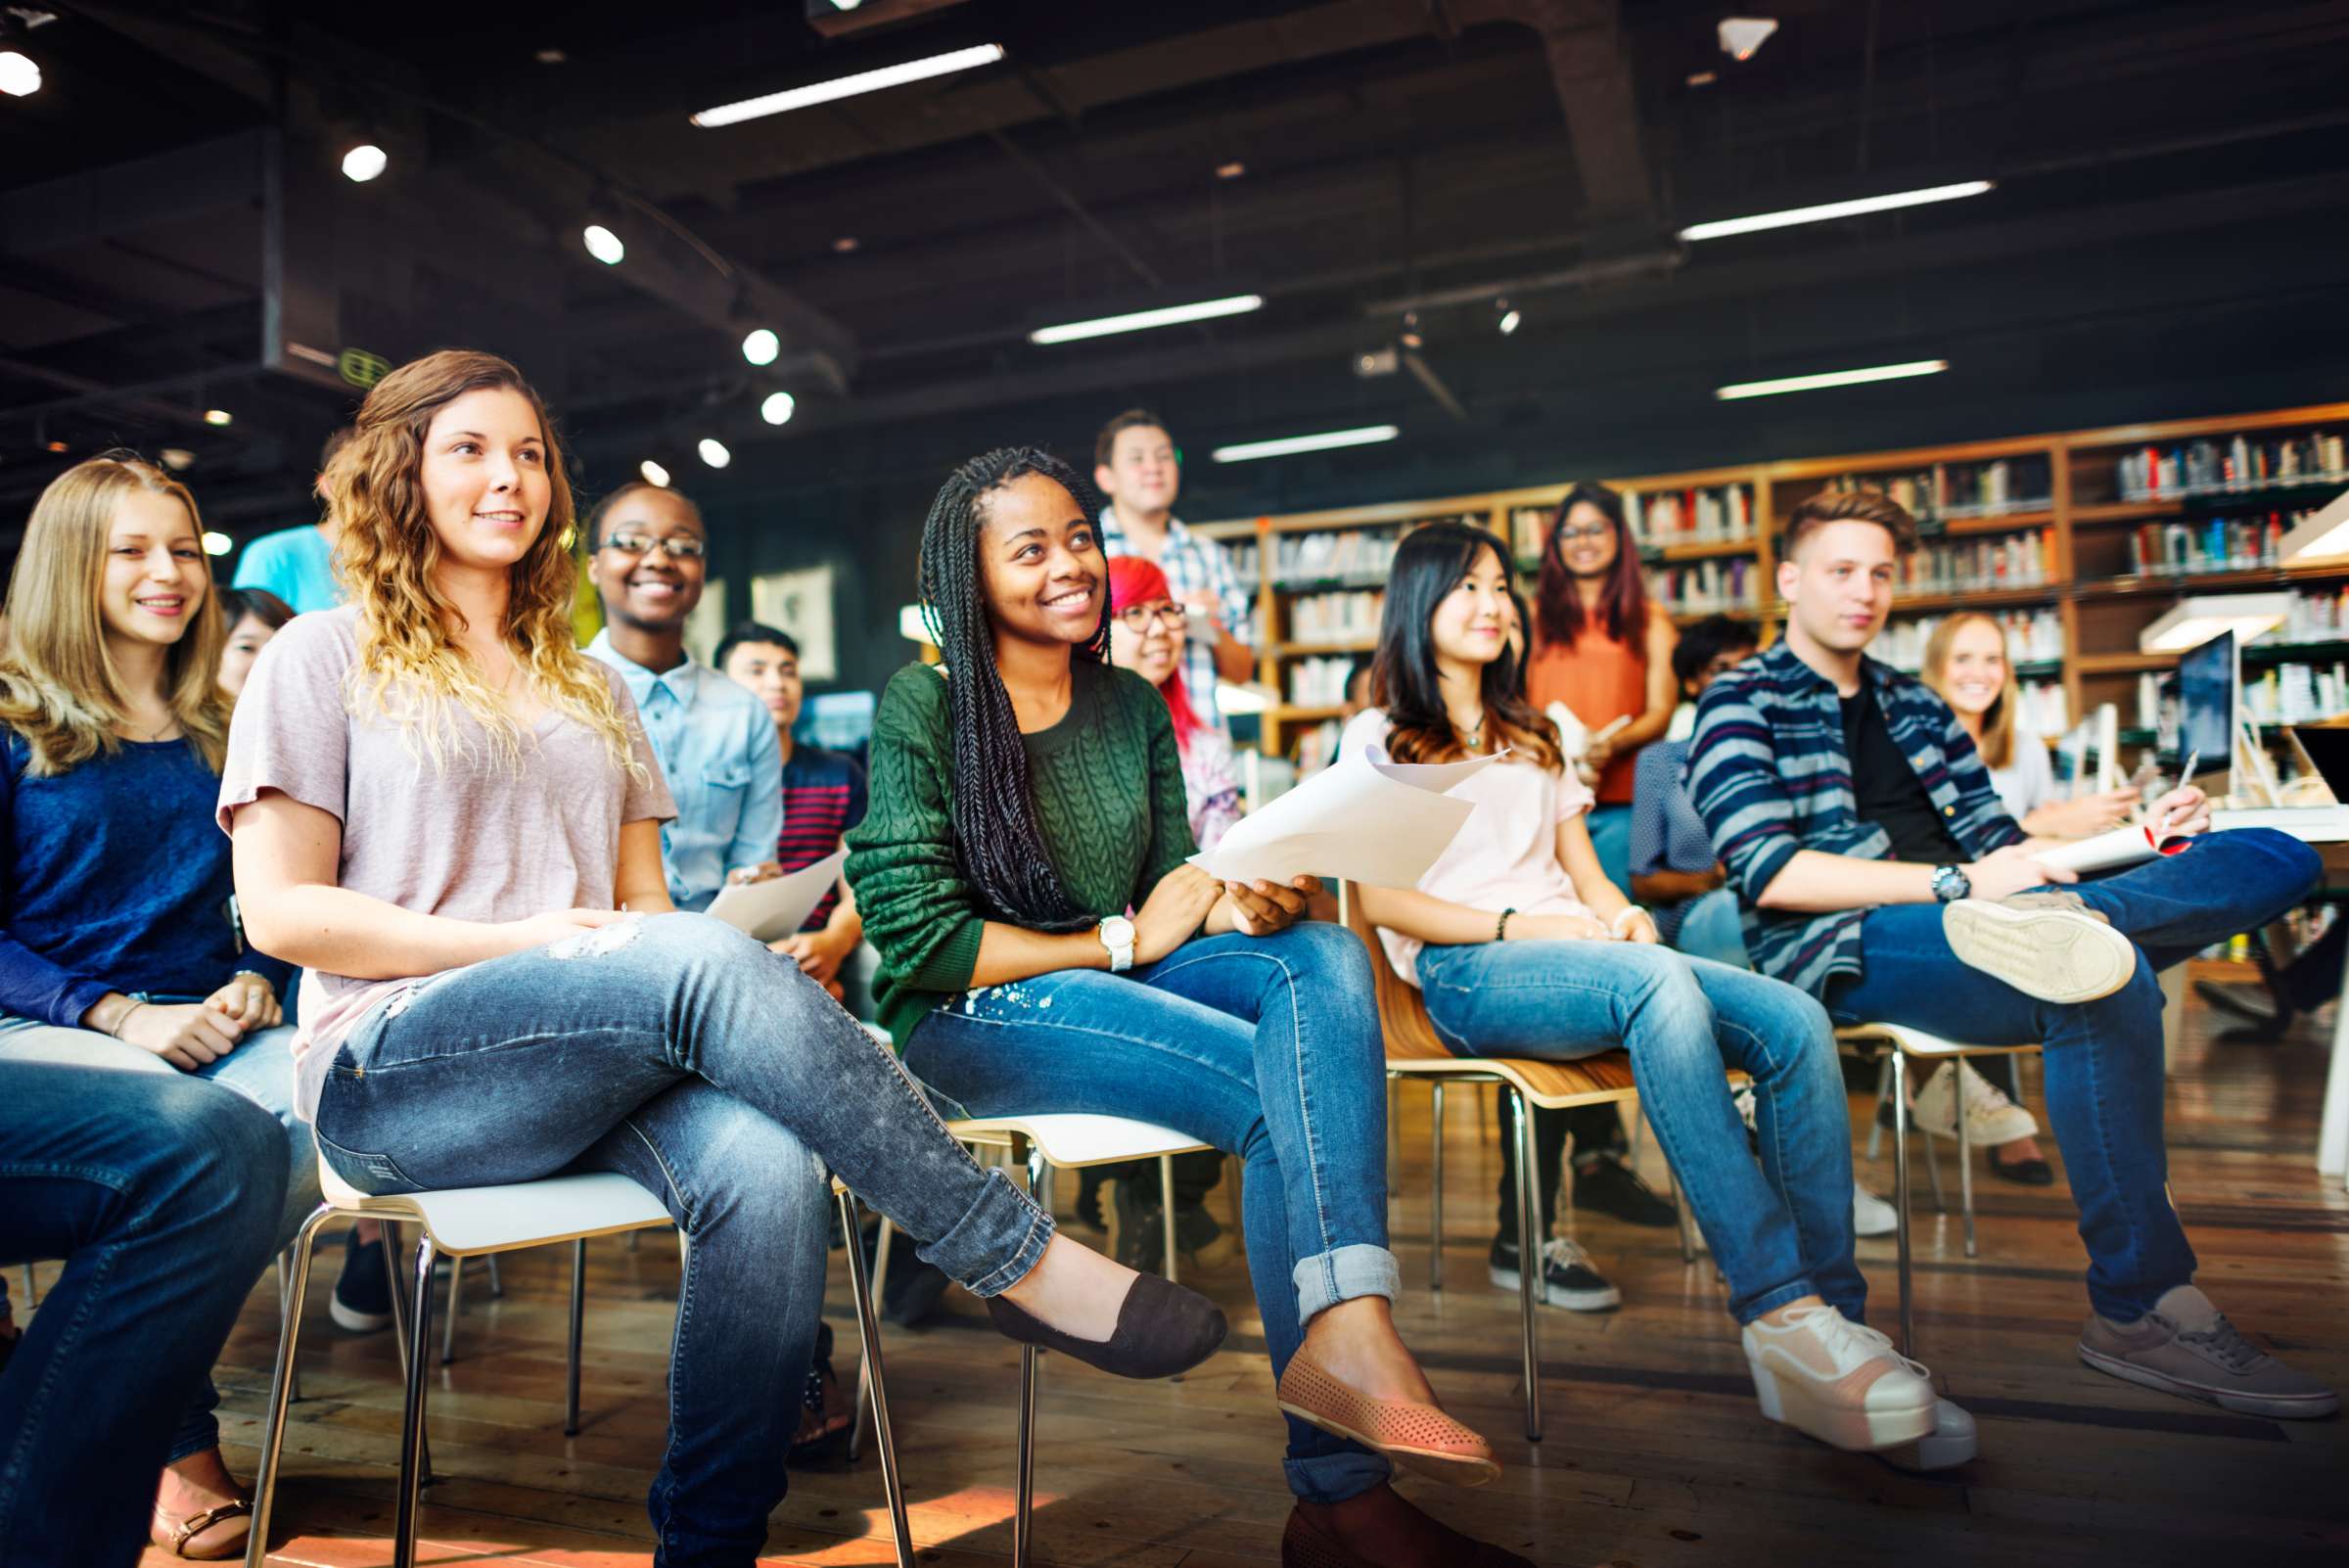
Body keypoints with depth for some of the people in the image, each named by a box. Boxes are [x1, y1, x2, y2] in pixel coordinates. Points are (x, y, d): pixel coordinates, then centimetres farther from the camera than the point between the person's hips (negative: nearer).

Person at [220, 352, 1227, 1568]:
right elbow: (279, 910, -1)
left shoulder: (591, 688, 24)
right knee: (701, 961, -34)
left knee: (765, 1170, -32)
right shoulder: (327, 658, 10)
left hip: (606, 1066, 4)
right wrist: (530, 941, -12)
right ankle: (1020, 1261, -28)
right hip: (390, 1077, -4)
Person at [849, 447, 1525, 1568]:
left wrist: (1237, 903, -13)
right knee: (1283, 1099, -26)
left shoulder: (1132, 706, 12)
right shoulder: (921, 710, -6)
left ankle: (1348, 1326, -39)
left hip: (1119, 977, 6)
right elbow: (919, 942, -13)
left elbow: (1175, 881, 12)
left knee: (1323, 957, -26)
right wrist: (1122, 943, -12)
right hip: (969, 1017, -5)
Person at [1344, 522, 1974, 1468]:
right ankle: (1778, 1310, -39)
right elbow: (1381, 899, -1)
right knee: (1658, 983, -37)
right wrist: (1514, 926, -14)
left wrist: (1620, 913, -3)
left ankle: (1831, 1315, -24)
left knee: (1795, 1023, -22)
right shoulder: (1379, 739, 12)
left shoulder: (1534, 738, 30)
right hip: (1466, 975, -6)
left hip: (1577, 953, 6)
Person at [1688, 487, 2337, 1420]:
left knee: (2277, 855, -6)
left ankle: (2051, 926, -34)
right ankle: (2138, 1308, -26)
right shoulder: (1742, 705, 5)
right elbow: (1768, 874, -9)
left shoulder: (1917, 708, 28)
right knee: (2104, 979, -34)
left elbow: (1997, 848, 24)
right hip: (1845, 954, -7)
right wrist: (1955, 881, -16)